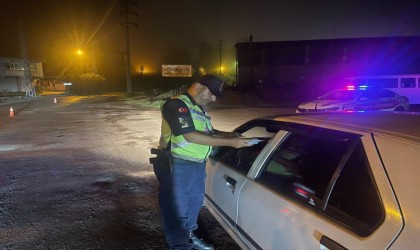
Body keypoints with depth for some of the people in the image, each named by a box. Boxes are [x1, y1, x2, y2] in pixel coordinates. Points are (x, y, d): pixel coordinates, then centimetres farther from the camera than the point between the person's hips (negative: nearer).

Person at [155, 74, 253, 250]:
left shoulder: (200, 109, 13)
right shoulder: (176, 105, -18)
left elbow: (207, 132, 24)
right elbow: (190, 136, -27)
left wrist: (228, 135, 5)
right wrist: (229, 142, -25)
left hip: (197, 165, 10)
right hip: (176, 165, -9)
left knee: (194, 203, 22)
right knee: (177, 210, 3)